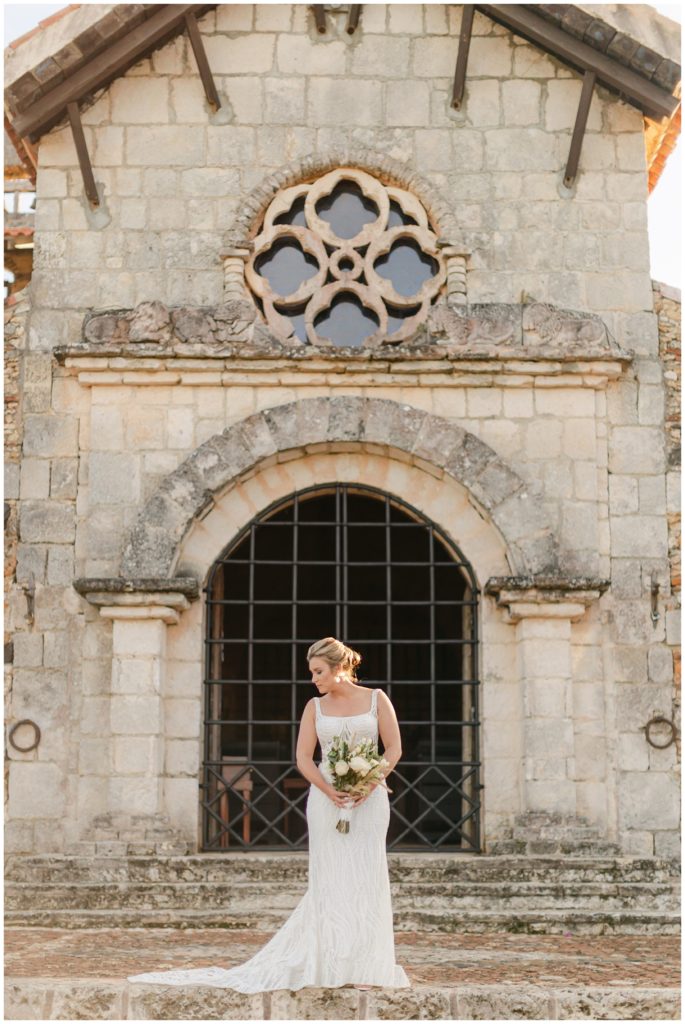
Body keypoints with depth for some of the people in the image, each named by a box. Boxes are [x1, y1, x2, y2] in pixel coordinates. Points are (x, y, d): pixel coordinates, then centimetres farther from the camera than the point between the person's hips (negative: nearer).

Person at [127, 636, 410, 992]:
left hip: (370, 798, -1)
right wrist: (330, 791, -15)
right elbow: (303, 758, 1)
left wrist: (369, 785, -13)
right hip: (326, 798, 1)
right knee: (329, 880, 0)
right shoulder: (315, 707, 8)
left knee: (365, 879, -1)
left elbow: (394, 748, 2)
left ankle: (363, 966, 7)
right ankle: (334, 965, 7)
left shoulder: (376, 699, 4)